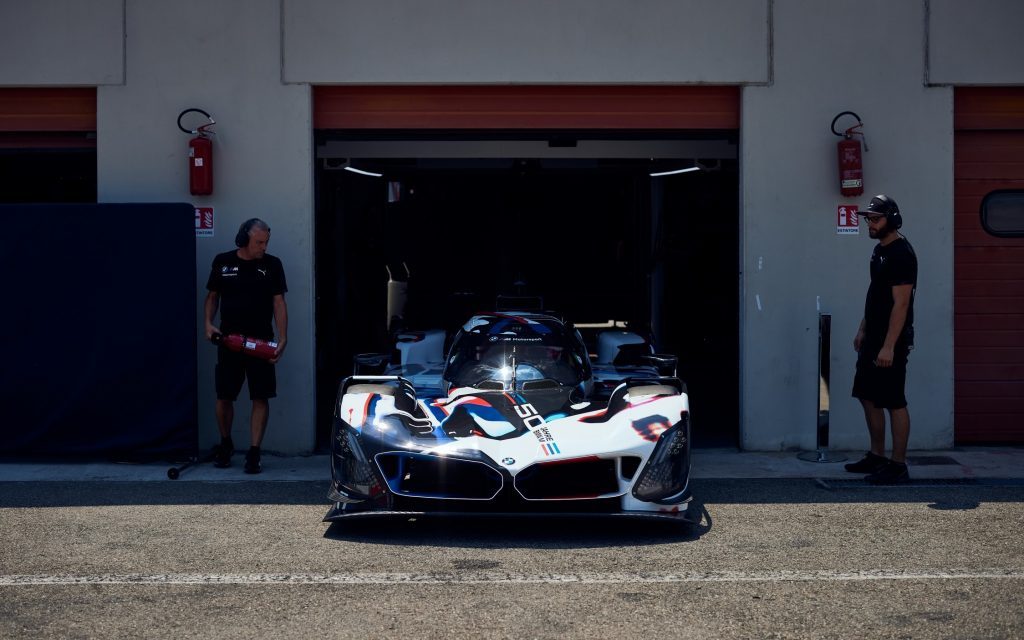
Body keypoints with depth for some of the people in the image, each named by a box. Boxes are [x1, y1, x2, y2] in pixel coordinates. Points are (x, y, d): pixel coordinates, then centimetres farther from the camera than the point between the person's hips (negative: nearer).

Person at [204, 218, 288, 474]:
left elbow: (279, 302, -2)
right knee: (224, 396, 6)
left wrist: (282, 339, -11)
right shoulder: (222, 262, 4)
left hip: (261, 343, -1)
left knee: (261, 398, -4)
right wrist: (209, 323, -4)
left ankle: (254, 453, 2)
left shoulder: (272, 265, 1)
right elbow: (212, 296, 13)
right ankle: (225, 445, 28)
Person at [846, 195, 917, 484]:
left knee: (894, 402, -6)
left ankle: (898, 466, 0)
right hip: (872, 338, 10)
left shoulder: (902, 254, -18)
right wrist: (862, 330, 20)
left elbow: (901, 303, -22)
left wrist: (889, 346, -25)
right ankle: (877, 456, 25)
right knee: (868, 396, 15)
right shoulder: (879, 250, 13)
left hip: (891, 341, -10)